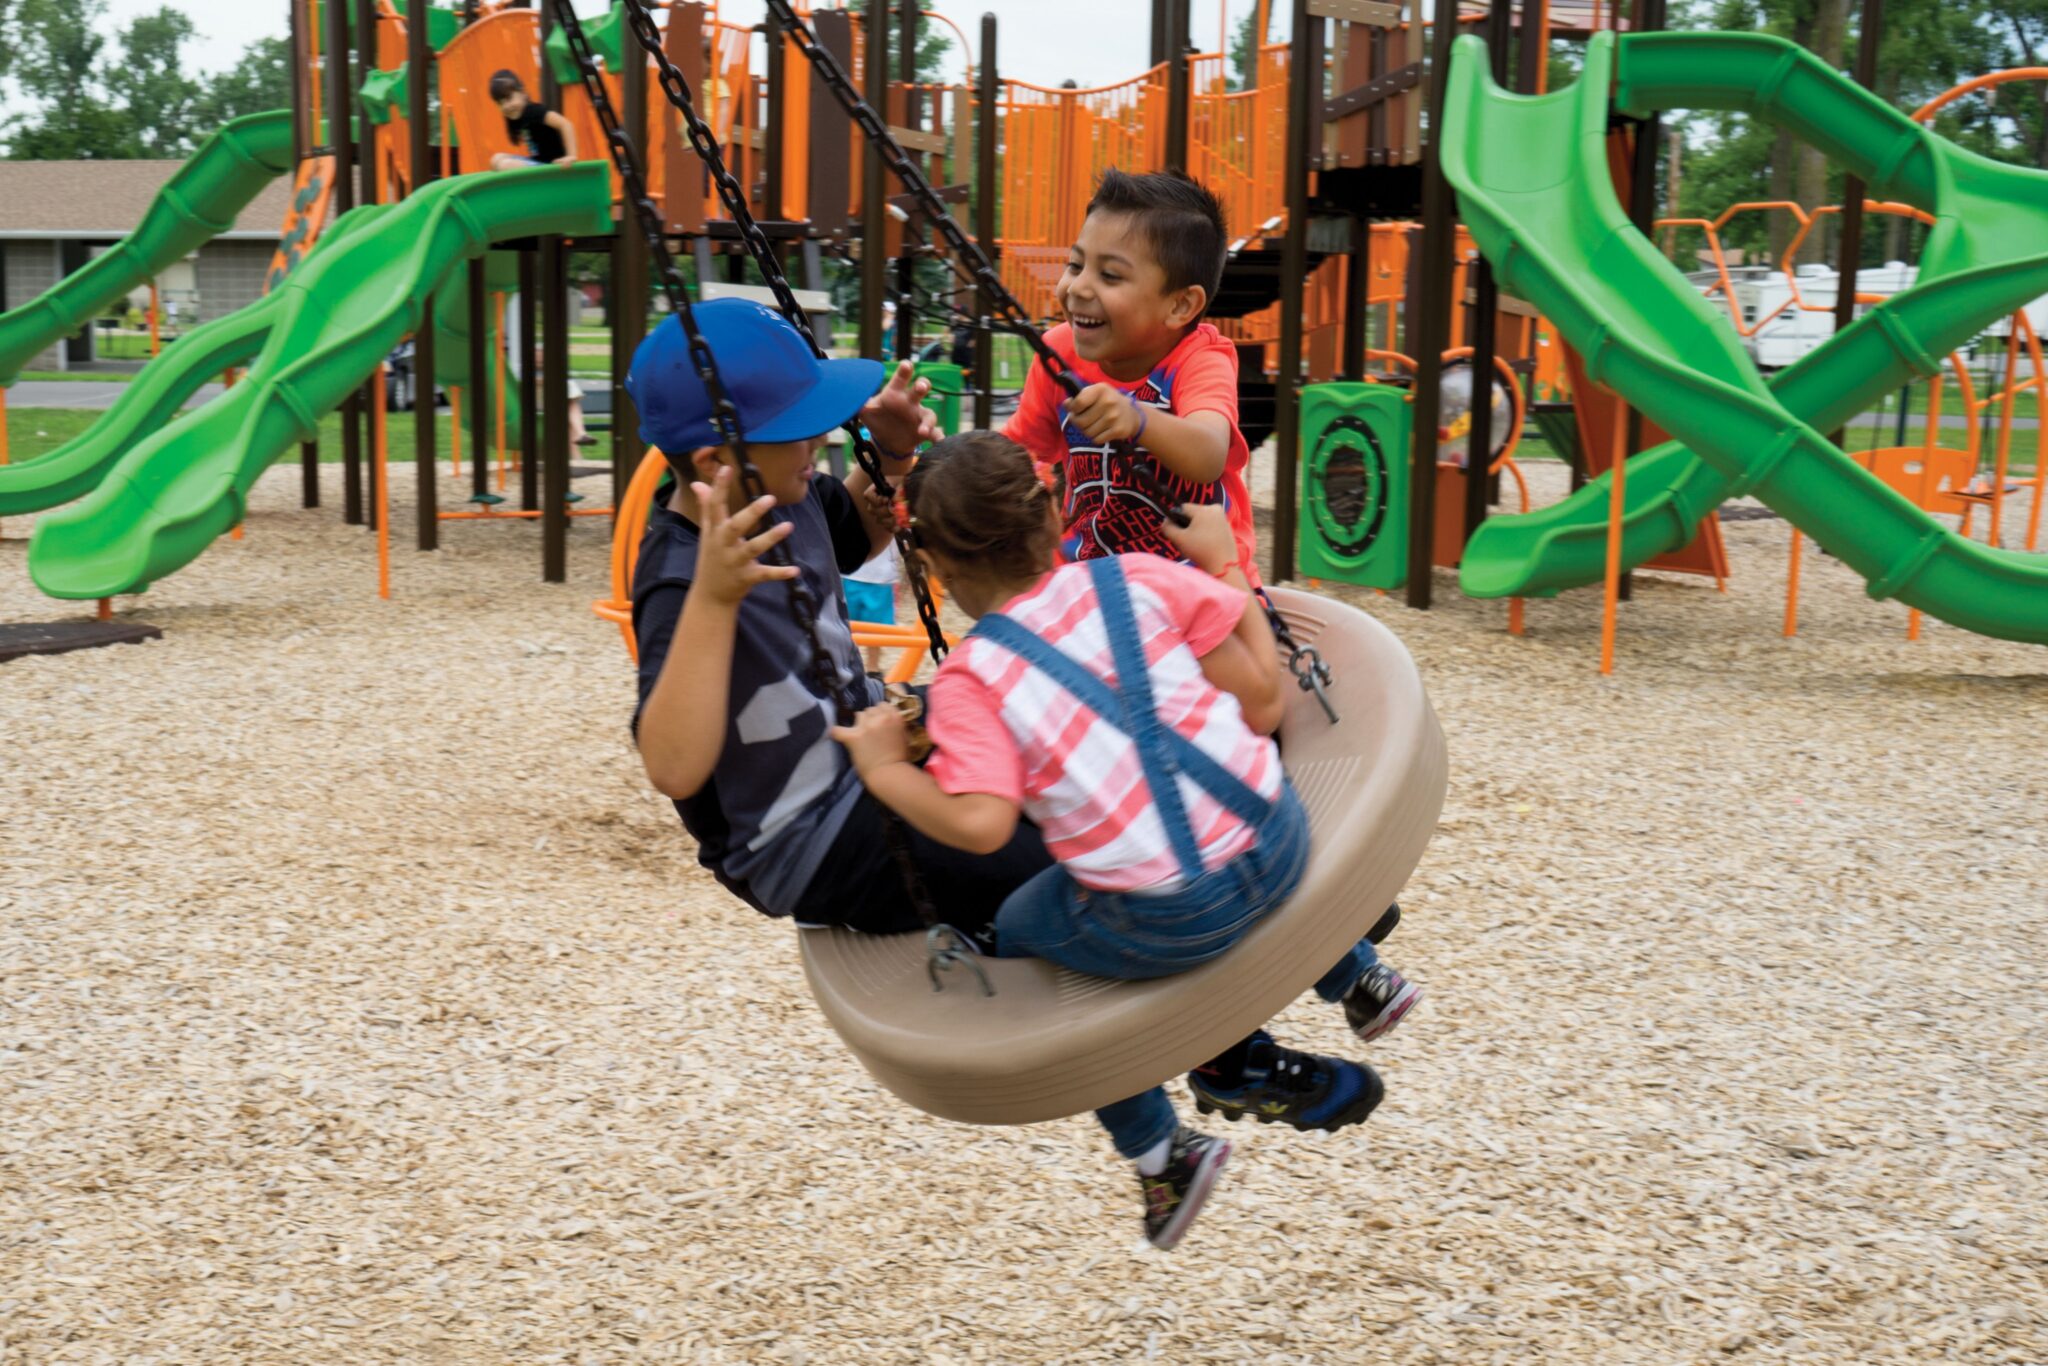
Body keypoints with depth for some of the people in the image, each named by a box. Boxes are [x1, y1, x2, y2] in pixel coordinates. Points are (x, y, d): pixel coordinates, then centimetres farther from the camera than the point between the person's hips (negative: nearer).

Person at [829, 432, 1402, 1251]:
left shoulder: (967, 683, -7)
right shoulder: (1140, 579, 1)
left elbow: (981, 824, -22)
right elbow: (1265, 703, 3)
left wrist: (887, 771, -5)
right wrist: (1224, 566, 13)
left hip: (1165, 928, -4)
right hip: (1280, 849, 4)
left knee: (1013, 934, 26)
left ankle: (1157, 1154, 29)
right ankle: (1351, 975, 58)